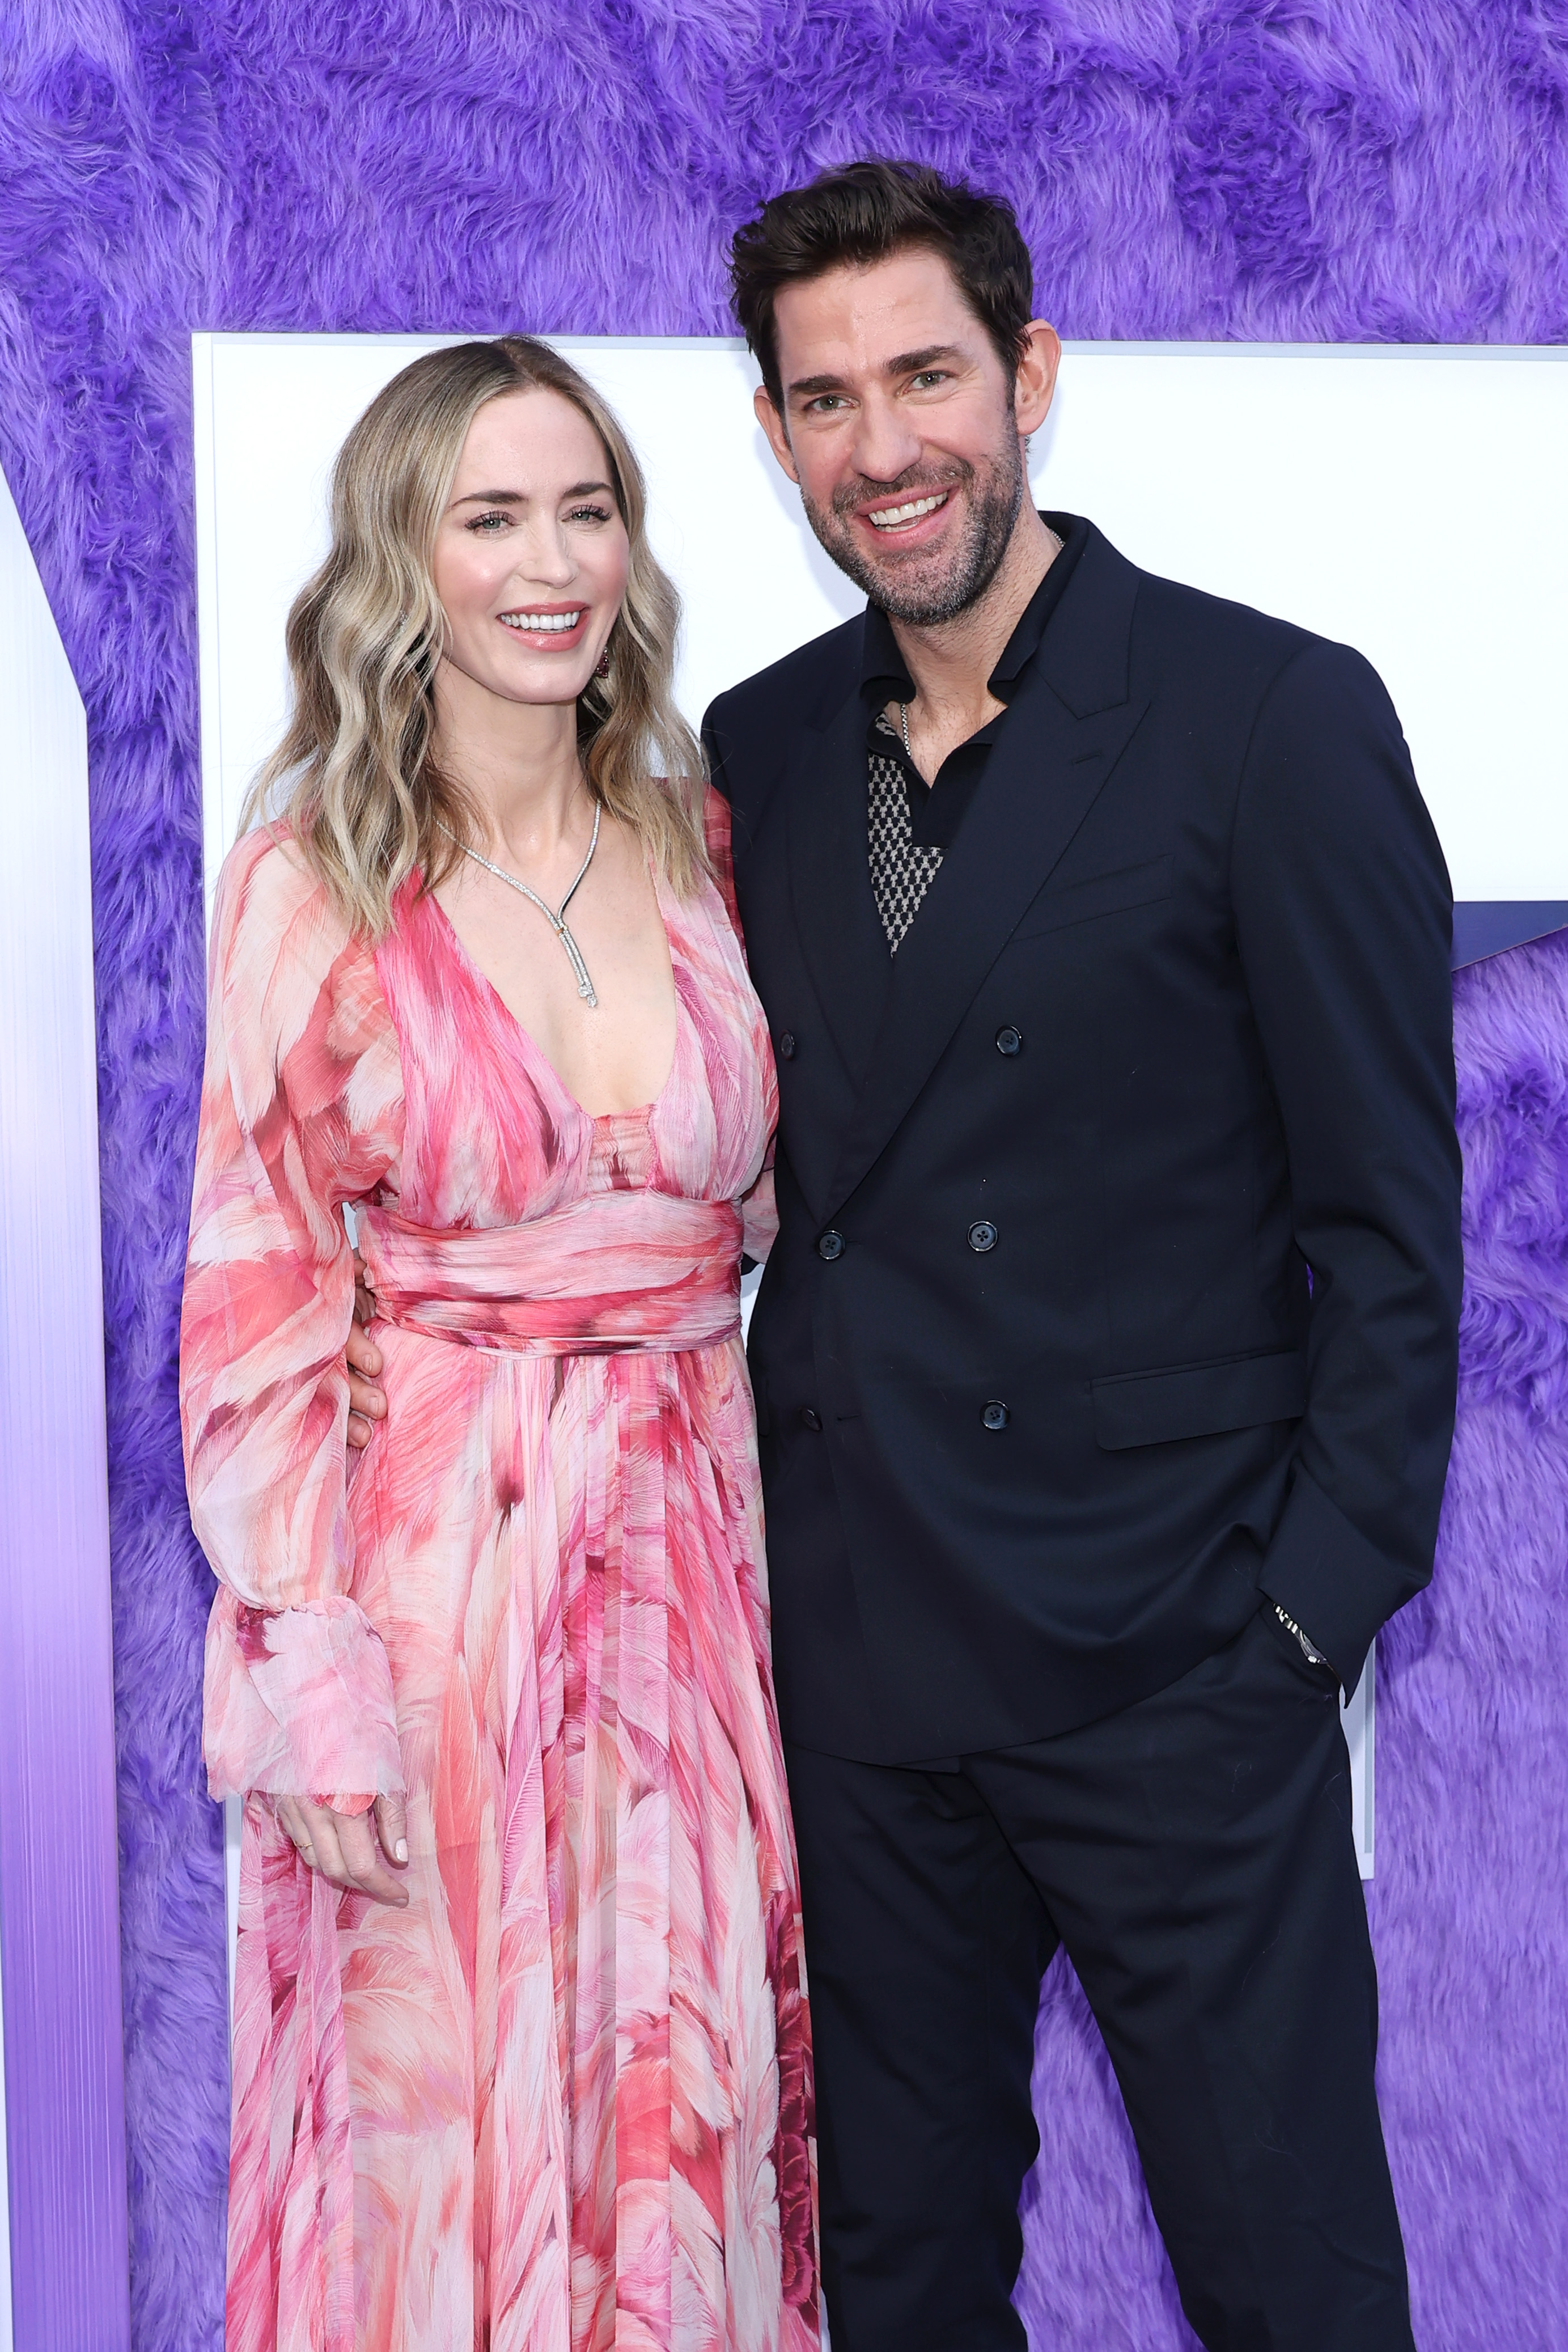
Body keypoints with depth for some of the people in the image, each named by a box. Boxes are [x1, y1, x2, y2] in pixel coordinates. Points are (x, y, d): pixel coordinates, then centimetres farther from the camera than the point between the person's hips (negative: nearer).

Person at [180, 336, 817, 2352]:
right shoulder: (313, 883, -6)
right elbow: (256, 1291, -7)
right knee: (444, 2119, 7)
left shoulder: (699, 844, 5)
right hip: (430, 1558, -3)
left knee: (694, 2094, 12)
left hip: (692, 1546, 4)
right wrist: (309, 1664, -12)